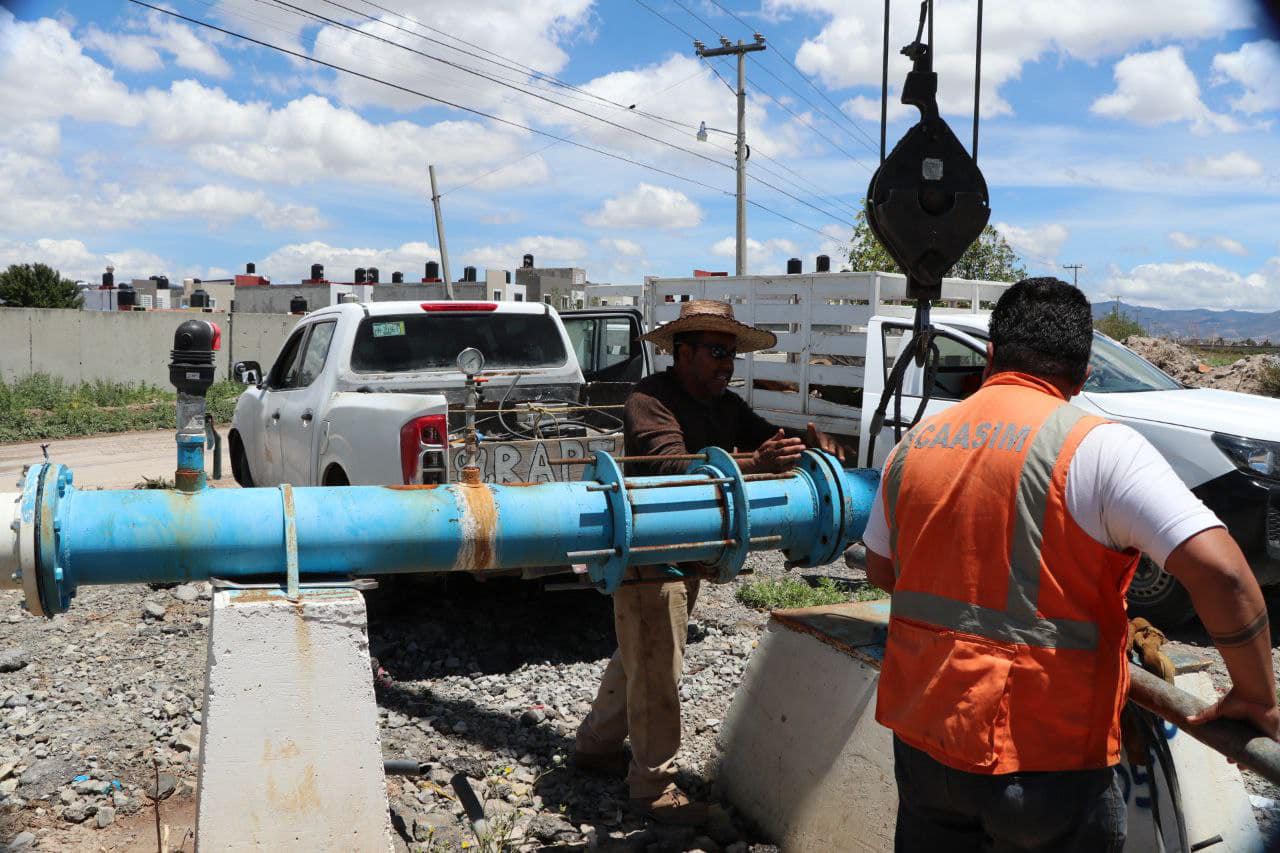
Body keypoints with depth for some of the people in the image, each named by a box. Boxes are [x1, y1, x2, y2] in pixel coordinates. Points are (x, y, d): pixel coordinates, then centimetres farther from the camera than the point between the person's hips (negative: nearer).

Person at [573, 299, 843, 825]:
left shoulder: (726, 405, 9)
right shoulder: (650, 400, -19)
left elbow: (769, 438, 9)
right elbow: (672, 465, -33)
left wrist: (811, 439, -14)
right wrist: (752, 463, -44)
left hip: (686, 558, 9)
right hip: (649, 559, -9)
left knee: (636, 658, 22)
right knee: (655, 671, -1)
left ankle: (595, 746, 40)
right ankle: (652, 786, 13)